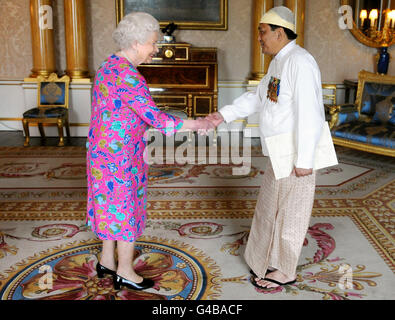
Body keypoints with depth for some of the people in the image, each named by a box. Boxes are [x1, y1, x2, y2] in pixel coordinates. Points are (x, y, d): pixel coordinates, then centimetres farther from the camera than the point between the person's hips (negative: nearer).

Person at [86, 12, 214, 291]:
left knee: (112, 205, 19)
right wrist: (196, 124, -17)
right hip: (122, 156, -10)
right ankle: (125, 273, 19)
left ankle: (107, 262, 34)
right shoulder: (128, 76, -23)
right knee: (128, 209, 4)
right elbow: (155, 118, -26)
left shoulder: (108, 66, 8)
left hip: (103, 151, 10)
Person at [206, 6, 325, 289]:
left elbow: (310, 114, -25)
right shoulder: (278, 62, 11)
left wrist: (304, 160, -24)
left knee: (289, 212, 6)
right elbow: (258, 97, 18)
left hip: (296, 157, -9)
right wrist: (224, 115, 10)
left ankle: (285, 271, 24)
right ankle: (273, 257, 41)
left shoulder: (299, 62, -20)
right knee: (271, 207, 21)